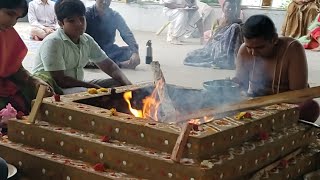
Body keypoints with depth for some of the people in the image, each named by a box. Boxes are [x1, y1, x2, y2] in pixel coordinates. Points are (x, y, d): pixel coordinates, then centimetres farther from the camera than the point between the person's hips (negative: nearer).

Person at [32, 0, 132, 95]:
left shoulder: (87, 40, 2)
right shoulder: (52, 42, -20)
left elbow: (108, 65, 7)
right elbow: (60, 80, -24)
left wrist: (128, 84, -11)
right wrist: (92, 86, -21)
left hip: (77, 86, 8)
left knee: (118, 84, -3)